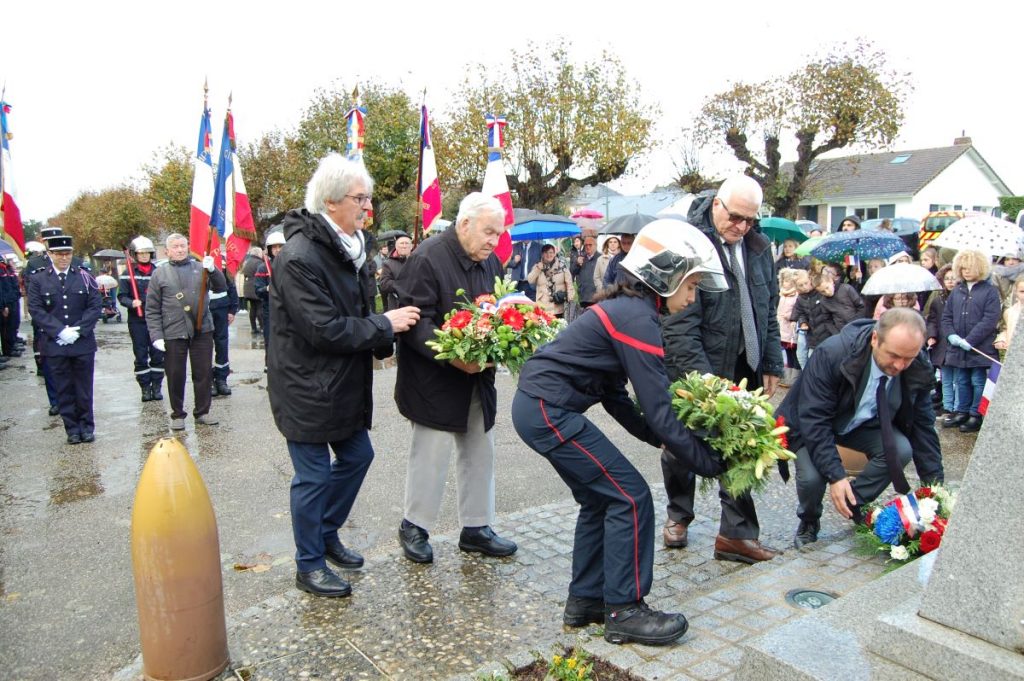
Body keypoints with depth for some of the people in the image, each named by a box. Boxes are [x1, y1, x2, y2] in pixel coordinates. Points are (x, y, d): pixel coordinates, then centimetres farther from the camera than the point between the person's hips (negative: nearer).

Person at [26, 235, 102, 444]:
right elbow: (36, 310, -3)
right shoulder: (38, 280, 2)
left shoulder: (85, 277, 3)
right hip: (54, 345, 0)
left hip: (83, 343, 0)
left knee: (84, 387, 7)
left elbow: (95, 306, -1)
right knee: (63, 389, 6)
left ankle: (86, 426, 19)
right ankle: (72, 429, 16)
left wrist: (78, 330, -11)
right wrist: (60, 331, -13)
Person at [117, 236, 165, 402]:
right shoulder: (128, 274, 1)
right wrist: (132, 303, -20)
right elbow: (121, 296, 0)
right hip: (137, 321, -1)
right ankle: (145, 388, 15)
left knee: (157, 355, 4)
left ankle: (156, 386, 15)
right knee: (141, 356, 6)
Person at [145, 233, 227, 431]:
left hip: (202, 331, 1)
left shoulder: (200, 268, 8)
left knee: (203, 373, 7)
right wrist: (156, 336, -6)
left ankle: (202, 412, 20)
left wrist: (212, 270, -20)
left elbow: (221, 287, -2)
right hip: (173, 334, -1)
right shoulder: (159, 274, 4)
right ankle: (177, 415, 20)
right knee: (175, 376, 6)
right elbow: (152, 310, 2)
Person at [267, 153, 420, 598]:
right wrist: (385, 325, -17)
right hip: (307, 389, -9)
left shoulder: (350, 246, 6)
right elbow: (325, 329, -25)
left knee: (357, 455, 18)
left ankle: (326, 534, 40)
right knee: (313, 476, 4)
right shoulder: (298, 257, -22)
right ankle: (309, 565, 23)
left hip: (345, 382, 9)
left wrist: (382, 339, 0)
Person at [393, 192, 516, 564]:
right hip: (435, 380, -7)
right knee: (431, 454, 2)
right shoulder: (428, 257, -16)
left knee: (480, 453, 13)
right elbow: (415, 321, -20)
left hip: (478, 377, 8)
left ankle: (476, 528, 28)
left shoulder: (491, 262, 8)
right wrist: (452, 356, -30)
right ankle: (414, 527, 22)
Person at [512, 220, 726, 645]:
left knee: (601, 498, 17)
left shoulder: (624, 308, 14)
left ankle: (585, 599, 27)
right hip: (548, 412, -10)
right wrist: (709, 464, -7)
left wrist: (660, 440, 9)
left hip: (537, 405, 10)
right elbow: (658, 411, -17)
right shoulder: (638, 319, -16)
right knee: (631, 497, -3)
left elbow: (615, 395, 15)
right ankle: (623, 611, 9)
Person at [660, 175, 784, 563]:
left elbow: (768, 312, 13)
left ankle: (736, 533, 16)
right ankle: (678, 514, 35)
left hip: (743, 370, 5)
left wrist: (772, 364, 10)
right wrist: (701, 376, -26)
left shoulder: (758, 248, 5)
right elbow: (681, 323, -22)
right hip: (692, 370, -5)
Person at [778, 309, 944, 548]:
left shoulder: (919, 369, -18)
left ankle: (854, 505, 0)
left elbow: (923, 426, -7)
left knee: (901, 451, -25)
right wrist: (835, 475, -36)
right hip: (812, 425, -4)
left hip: (865, 425, 4)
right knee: (811, 478, -27)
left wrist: (935, 484, -12)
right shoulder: (832, 354, -33)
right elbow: (814, 419, -31)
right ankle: (808, 524, 8)